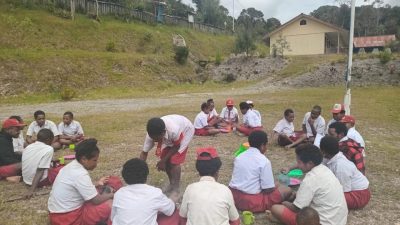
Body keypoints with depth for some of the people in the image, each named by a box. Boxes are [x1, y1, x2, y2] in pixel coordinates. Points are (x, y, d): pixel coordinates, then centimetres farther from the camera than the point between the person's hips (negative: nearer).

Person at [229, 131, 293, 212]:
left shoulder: (239, 157, 7)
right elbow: (268, 189, -11)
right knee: (287, 190, 5)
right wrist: (276, 187, 12)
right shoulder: (264, 161, -12)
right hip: (252, 202, -7)